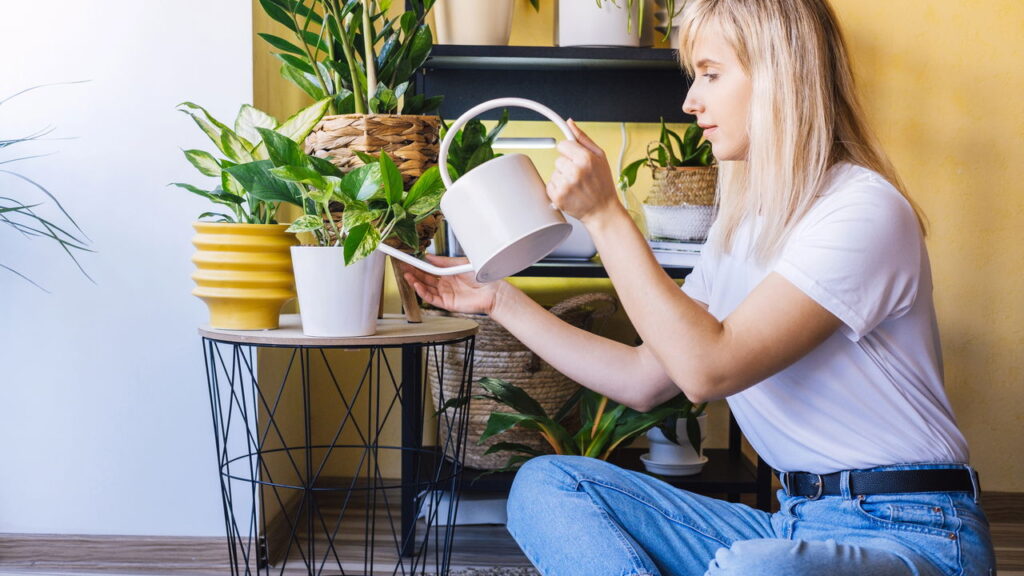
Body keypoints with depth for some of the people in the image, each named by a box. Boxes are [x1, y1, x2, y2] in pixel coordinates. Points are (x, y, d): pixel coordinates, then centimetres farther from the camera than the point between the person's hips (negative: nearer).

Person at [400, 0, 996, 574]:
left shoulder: (864, 210, -13)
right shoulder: (742, 227, 14)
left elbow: (707, 368, -20)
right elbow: (644, 380, 15)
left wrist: (606, 215, -17)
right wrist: (500, 300, 15)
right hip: (793, 526, 8)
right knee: (545, 484, -4)